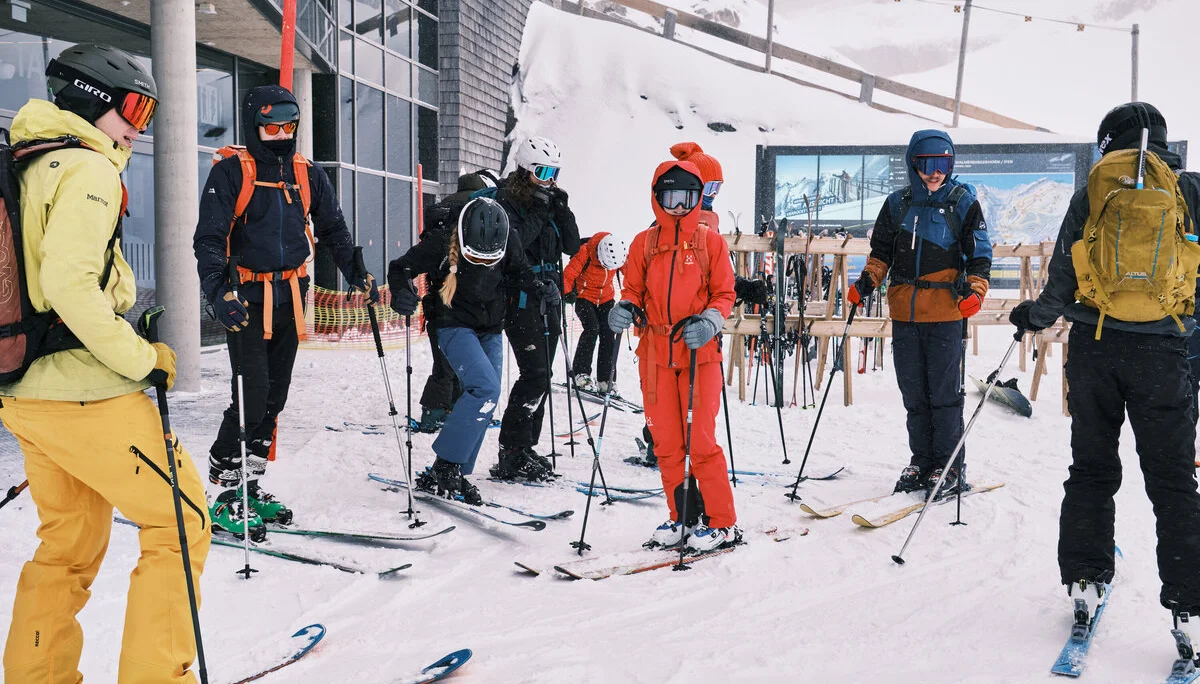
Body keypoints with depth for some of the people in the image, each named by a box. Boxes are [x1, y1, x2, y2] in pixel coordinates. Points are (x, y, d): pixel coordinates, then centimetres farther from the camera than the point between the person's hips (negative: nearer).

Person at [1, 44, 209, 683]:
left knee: (70, 545, 21)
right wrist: (143, 358, -16)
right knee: (179, 523, 0)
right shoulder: (86, 168, -11)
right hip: (83, 392, -9)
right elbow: (69, 282, -24)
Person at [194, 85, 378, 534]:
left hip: (291, 299, 6)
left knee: (274, 397, 10)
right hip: (247, 300, -6)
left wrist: (357, 276, 6)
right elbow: (209, 240, -13)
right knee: (251, 396, -13)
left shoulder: (308, 175, 10)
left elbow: (333, 230, 18)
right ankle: (223, 494, -1)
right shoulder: (231, 173, -6)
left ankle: (251, 484, 22)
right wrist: (220, 293, -27)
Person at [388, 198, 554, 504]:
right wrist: (402, 292, -31)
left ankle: (454, 476, 14)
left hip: (490, 330, 5)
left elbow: (519, 273, 7)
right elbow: (401, 268, -10)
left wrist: (542, 287, -12)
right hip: (455, 326, -5)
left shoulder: (509, 241, -14)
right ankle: (445, 465, -14)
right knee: (486, 389, -24)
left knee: (484, 402, 4)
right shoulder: (441, 242, -23)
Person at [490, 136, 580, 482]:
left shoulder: (551, 202, 15)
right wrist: (539, 213, -18)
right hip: (521, 300, -8)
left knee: (541, 377, 9)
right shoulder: (506, 201, -6)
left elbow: (572, 246, 8)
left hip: (548, 299, 8)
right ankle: (511, 455, -10)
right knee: (535, 375, -15)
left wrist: (561, 210, -3)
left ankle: (524, 449, 17)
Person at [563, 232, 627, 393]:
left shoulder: (621, 253, -18)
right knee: (592, 328, -24)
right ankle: (581, 373, -17)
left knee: (609, 335, -6)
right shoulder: (585, 253, -28)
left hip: (606, 298, 4)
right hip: (584, 297, -4)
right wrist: (567, 293, -38)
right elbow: (567, 276, -22)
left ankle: (605, 381, 2)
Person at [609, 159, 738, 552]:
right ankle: (682, 519, 19)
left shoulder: (710, 241, 4)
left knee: (701, 440, -7)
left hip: (700, 353, -3)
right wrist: (625, 309, -9)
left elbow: (724, 294, 4)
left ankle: (722, 523, 5)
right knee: (665, 442, 6)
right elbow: (634, 290, 13)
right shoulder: (644, 243, 9)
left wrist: (709, 321, -15)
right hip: (656, 354, 3)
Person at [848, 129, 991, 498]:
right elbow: (881, 250, 19)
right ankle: (921, 461, 22)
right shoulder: (898, 203, 10)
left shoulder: (963, 202, 1)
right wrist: (867, 281, 3)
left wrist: (974, 290, -14)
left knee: (945, 393, -2)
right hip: (904, 313, 4)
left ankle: (950, 468, 9)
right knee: (914, 394, 10)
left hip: (945, 314, -4)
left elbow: (980, 255, 2)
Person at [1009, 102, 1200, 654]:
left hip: (1094, 345, 1)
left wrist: (1035, 315, 18)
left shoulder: (1091, 193, 3)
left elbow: (1062, 276, 2)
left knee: (1091, 467, 13)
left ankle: (1085, 578, 15)